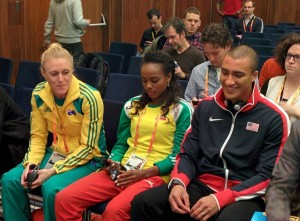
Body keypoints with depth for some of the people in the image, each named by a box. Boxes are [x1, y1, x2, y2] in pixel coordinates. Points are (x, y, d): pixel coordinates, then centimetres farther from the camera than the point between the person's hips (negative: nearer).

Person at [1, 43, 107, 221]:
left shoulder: (89, 97, -22)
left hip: (88, 159, -5)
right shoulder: (38, 95, -7)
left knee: (51, 188, -30)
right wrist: (31, 163, -15)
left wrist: (54, 171, -23)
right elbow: (38, 136, 3)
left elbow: (88, 148, -18)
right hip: (56, 153, 5)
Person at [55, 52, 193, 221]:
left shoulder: (182, 109, 1)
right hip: (123, 171, 5)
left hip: (156, 175, -5)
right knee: (64, 199, -14)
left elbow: (178, 156, -4)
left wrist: (145, 173, -15)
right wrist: (113, 162, -2)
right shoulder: (133, 105, 15)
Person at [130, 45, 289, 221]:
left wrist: (220, 199, -18)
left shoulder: (274, 118, -5)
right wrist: (178, 183, -12)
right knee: (143, 204, -18)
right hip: (202, 186, 4)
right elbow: (188, 154, 10)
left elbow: (267, 175, -7)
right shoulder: (206, 107, 9)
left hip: (244, 196, -4)